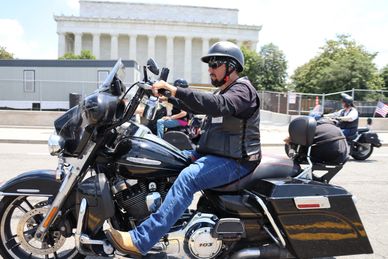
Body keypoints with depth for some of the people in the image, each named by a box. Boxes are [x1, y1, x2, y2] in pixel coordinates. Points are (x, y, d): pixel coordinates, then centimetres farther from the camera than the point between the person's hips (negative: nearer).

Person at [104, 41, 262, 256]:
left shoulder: (243, 90, -10)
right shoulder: (223, 92, 22)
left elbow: (217, 105, -31)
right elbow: (197, 106, 14)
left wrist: (175, 90, -35)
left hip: (236, 161, -10)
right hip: (210, 153, 10)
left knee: (188, 177, -34)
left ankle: (140, 241, -36)